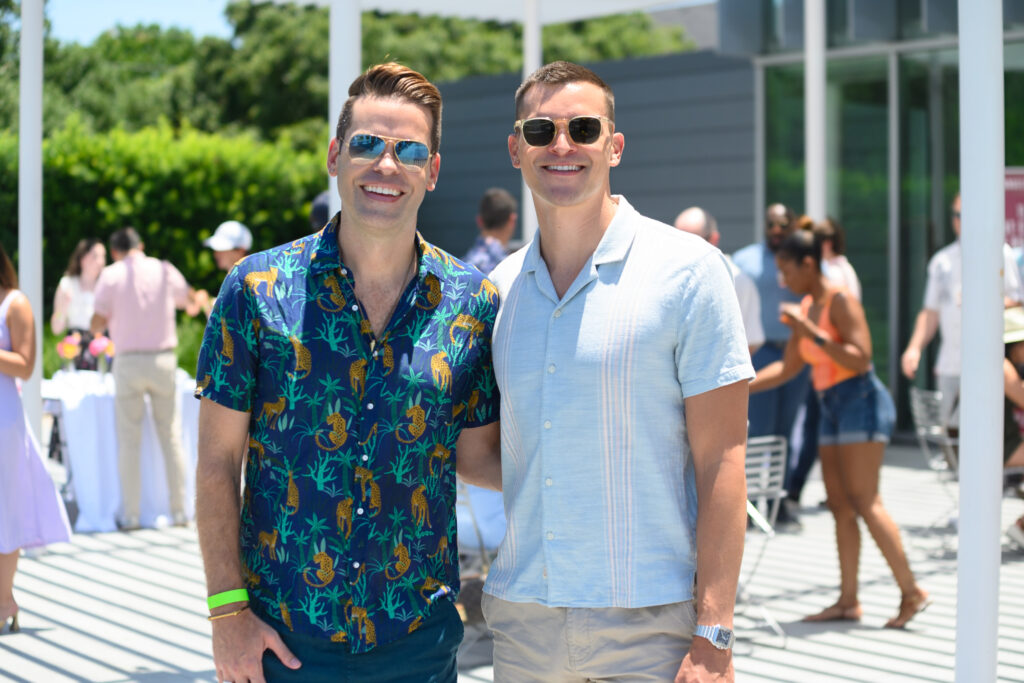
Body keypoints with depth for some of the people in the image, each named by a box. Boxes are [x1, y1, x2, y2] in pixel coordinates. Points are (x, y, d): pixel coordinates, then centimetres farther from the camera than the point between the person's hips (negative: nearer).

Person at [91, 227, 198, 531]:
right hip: (163, 359, 2)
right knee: (171, 437, 9)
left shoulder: (111, 275, -3)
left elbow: (96, 325, -4)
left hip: (129, 362, -2)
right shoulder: (165, 270, 3)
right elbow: (193, 306, 16)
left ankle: (130, 514, 6)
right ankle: (179, 510, 10)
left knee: (129, 441, 5)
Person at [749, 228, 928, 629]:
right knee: (840, 506, 5)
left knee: (864, 502, -13)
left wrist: (812, 334, -22)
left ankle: (911, 591, -8)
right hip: (832, 409, 9)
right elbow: (787, 368, 20)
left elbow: (861, 359, -20)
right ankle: (848, 601, 7)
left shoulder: (840, 302, -11)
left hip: (862, 403, -9)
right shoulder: (806, 307, 14)